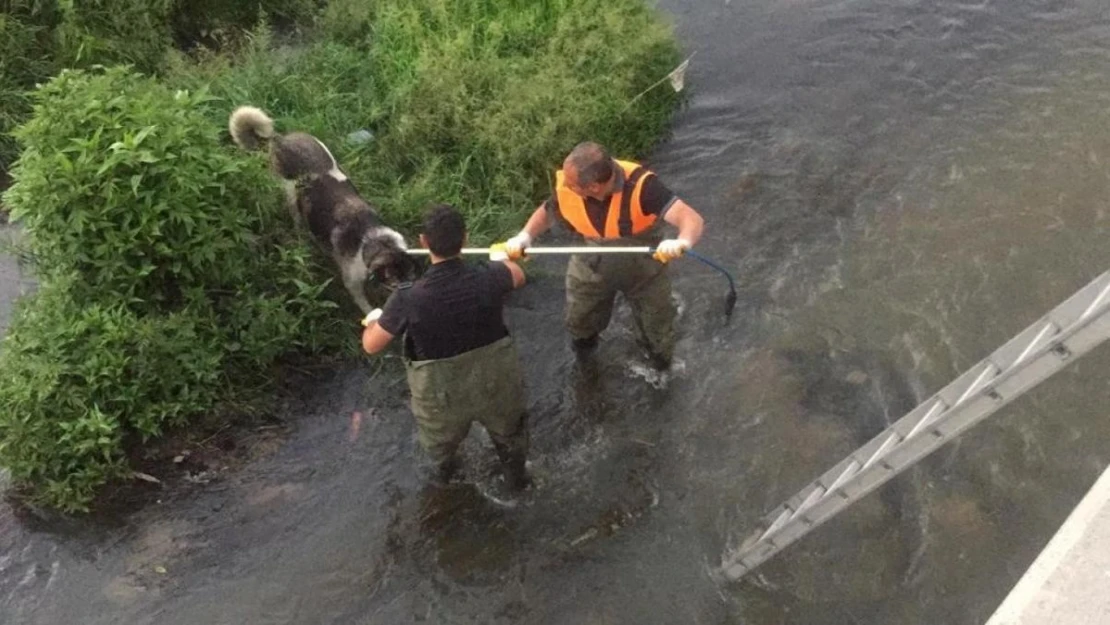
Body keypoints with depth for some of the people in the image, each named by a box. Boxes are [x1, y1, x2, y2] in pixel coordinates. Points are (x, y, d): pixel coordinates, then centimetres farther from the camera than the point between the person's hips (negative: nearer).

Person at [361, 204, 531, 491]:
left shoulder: (408, 299, -30)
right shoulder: (488, 279, -24)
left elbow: (371, 345, -14)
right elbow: (518, 277, 2)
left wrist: (373, 319, 9)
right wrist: (500, 257, 25)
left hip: (442, 394, 0)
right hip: (495, 383, 1)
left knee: (440, 439, 35)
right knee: (508, 433, 34)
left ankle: (444, 470, 66)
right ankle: (516, 478, 60)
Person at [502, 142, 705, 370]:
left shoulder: (640, 185, -40)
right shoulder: (566, 188, -27)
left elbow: (693, 219, -46)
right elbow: (546, 212, -4)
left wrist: (682, 243, -69)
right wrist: (525, 236, -25)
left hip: (644, 269, -2)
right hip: (591, 269, 3)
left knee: (657, 332, 18)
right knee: (579, 325, 22)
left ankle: (662, 377, 54)